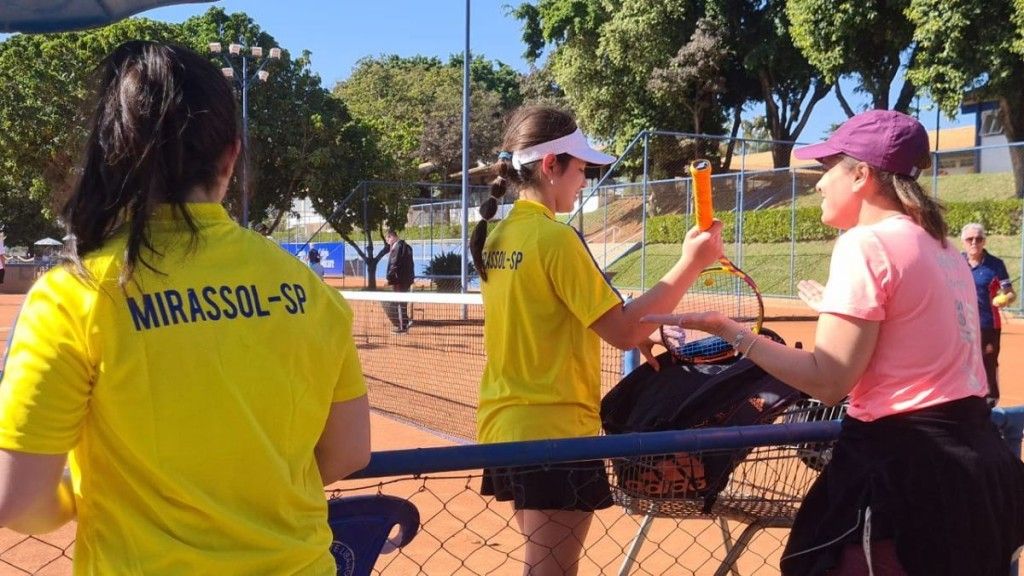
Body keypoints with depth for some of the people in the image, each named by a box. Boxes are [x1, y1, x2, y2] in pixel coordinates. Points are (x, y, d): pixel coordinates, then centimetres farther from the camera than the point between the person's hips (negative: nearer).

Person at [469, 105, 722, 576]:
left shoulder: (498, 236, 7)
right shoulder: (555, 237, -17)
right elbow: (624, 331, -19)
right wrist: (690, 264, -14)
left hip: (506, 429, 8)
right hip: (554, 434, -8)